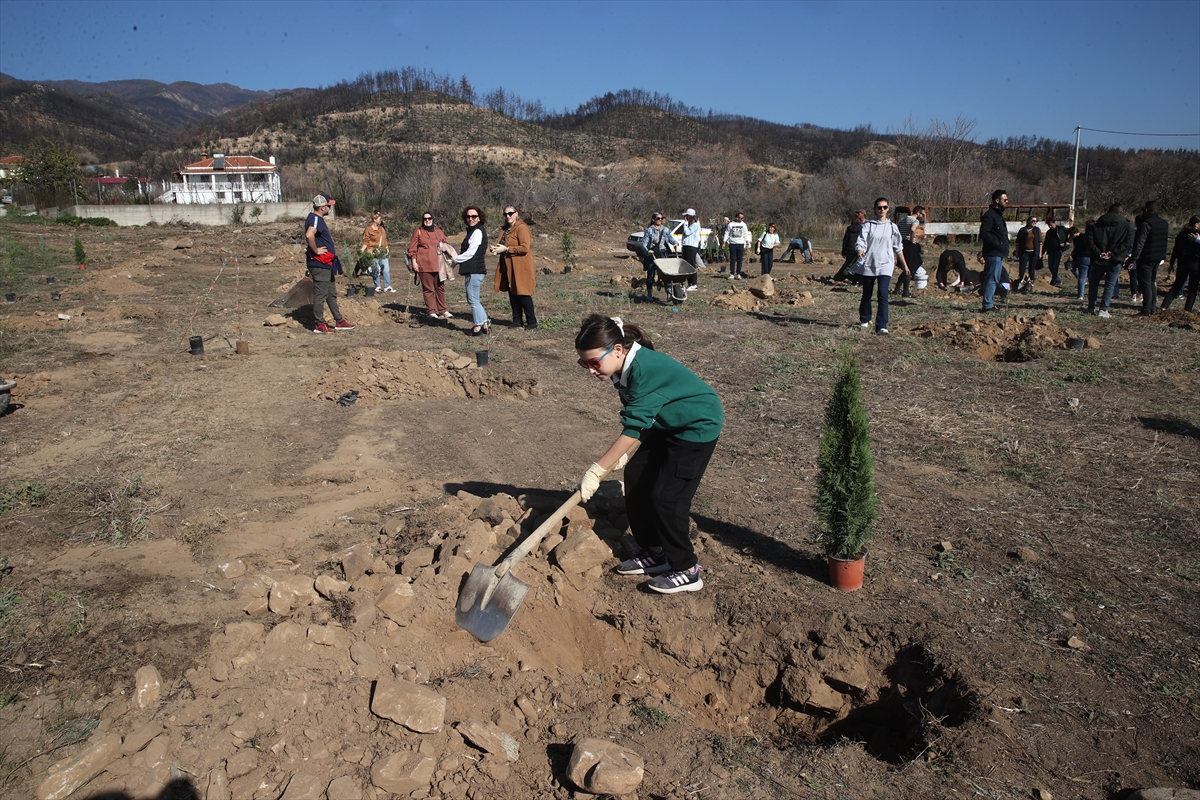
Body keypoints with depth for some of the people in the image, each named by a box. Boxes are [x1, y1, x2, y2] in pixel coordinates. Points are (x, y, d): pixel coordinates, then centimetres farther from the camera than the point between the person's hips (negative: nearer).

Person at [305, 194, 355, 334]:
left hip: (326, 264, 11)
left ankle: (339, 321, 24)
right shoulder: (315, 219, -17)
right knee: (320, 295, -3)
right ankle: (319, 325, 4)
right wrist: (316, 250, -23)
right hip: (320, 264, -11)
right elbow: (309, 235, -36)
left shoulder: (318, 219, 15)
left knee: (331, 294, 16)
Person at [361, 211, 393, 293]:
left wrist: (386, 249, 18)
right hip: (373, 253, -5)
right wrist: (362, 249, -16)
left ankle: (387, 286, 3)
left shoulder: (382, 229, 15)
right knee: (375, 270, 0)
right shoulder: (368, 229, -3)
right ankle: (378, 286, 10)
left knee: (386, 269, -2)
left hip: (383, 253, 5)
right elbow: (366, 242, -4)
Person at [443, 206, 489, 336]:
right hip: (473, 270, 10)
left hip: (475, 270, -10)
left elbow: (470, 253, -17)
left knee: (473, 299, -4)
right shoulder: (472, 231, 18)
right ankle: (484, 325, 18)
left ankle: (478, 328, 2)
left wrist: (455, 259, -5)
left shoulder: (477, 232, -13)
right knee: (472, 299, 14)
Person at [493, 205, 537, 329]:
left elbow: (524, 248, -21)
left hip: (520, 267, -8)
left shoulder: (521, 228, -11)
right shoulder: (505, 229, 16)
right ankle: (517, 321, 19)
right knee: (513, 295, 11)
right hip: (508, 268, 8)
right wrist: (496, 248, 2)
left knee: (523, 295, -6)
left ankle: (532, 323, 1)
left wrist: (506, 249, -19)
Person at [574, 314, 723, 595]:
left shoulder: (645, 369, -34)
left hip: (697, 427, -9)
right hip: (666, 427, 9)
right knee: (635, 478, 6)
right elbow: (638, 419, 5)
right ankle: (654, 553, 19)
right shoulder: (624, 367, -6)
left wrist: (596, 471, -31)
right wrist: (623, 452, -6)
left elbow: (632, 429, -34)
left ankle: (687, 571, 4)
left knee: (666, 496, -11)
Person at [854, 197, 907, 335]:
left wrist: (904, 264, 19)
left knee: (883, 294, -14)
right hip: (868, 263, 0)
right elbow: (860, 242, -8)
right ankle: (864, 319, 34)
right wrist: (860, 252, -31)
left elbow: (898, 247, 16)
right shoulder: (868, 225, 2)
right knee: (867, 294, 11)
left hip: (885, 265, 0)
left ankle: (881, 326, -18)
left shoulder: (892, 227, 8)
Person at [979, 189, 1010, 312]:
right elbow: (984, 234, -22)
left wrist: (1005, 250, 14)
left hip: (999, 254, 10)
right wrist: (997, 244, -24)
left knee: (993, 280, 13)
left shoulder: (998, 215, 20)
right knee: (992, 279, -10)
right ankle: (988, 305, -8)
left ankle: (989, 304, 18)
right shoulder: (989, 215, -12)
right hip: (993, 253, -10)